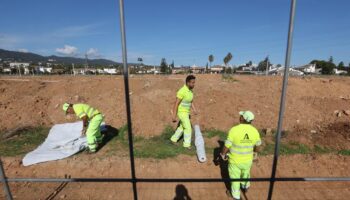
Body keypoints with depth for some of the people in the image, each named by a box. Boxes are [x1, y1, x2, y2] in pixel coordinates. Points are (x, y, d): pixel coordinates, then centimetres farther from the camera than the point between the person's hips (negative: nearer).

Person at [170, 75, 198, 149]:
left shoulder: (190, 90, 2)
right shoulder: (182, 91, -27)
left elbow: (191, 101, 13)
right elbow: (176, 104, -24)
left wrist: (194, 109, 0)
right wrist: (174, 116, -22)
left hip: (186, 111, 9)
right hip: (182, 112, -9)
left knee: (182, 127, 19)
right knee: (188, 128, -3)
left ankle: (174, 139, 38)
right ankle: (187, 144, 16)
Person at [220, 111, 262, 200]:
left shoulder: (234, 130, -28)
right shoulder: (255, 131, -15)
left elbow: (226, 147, -21)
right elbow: (257, 149, -1)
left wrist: (223, 154, -1)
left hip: (235, 160, -4)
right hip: (248, 160, 4)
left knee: (235, 177, 22)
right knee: (245, 173, 33)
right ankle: (245, 187, 61)